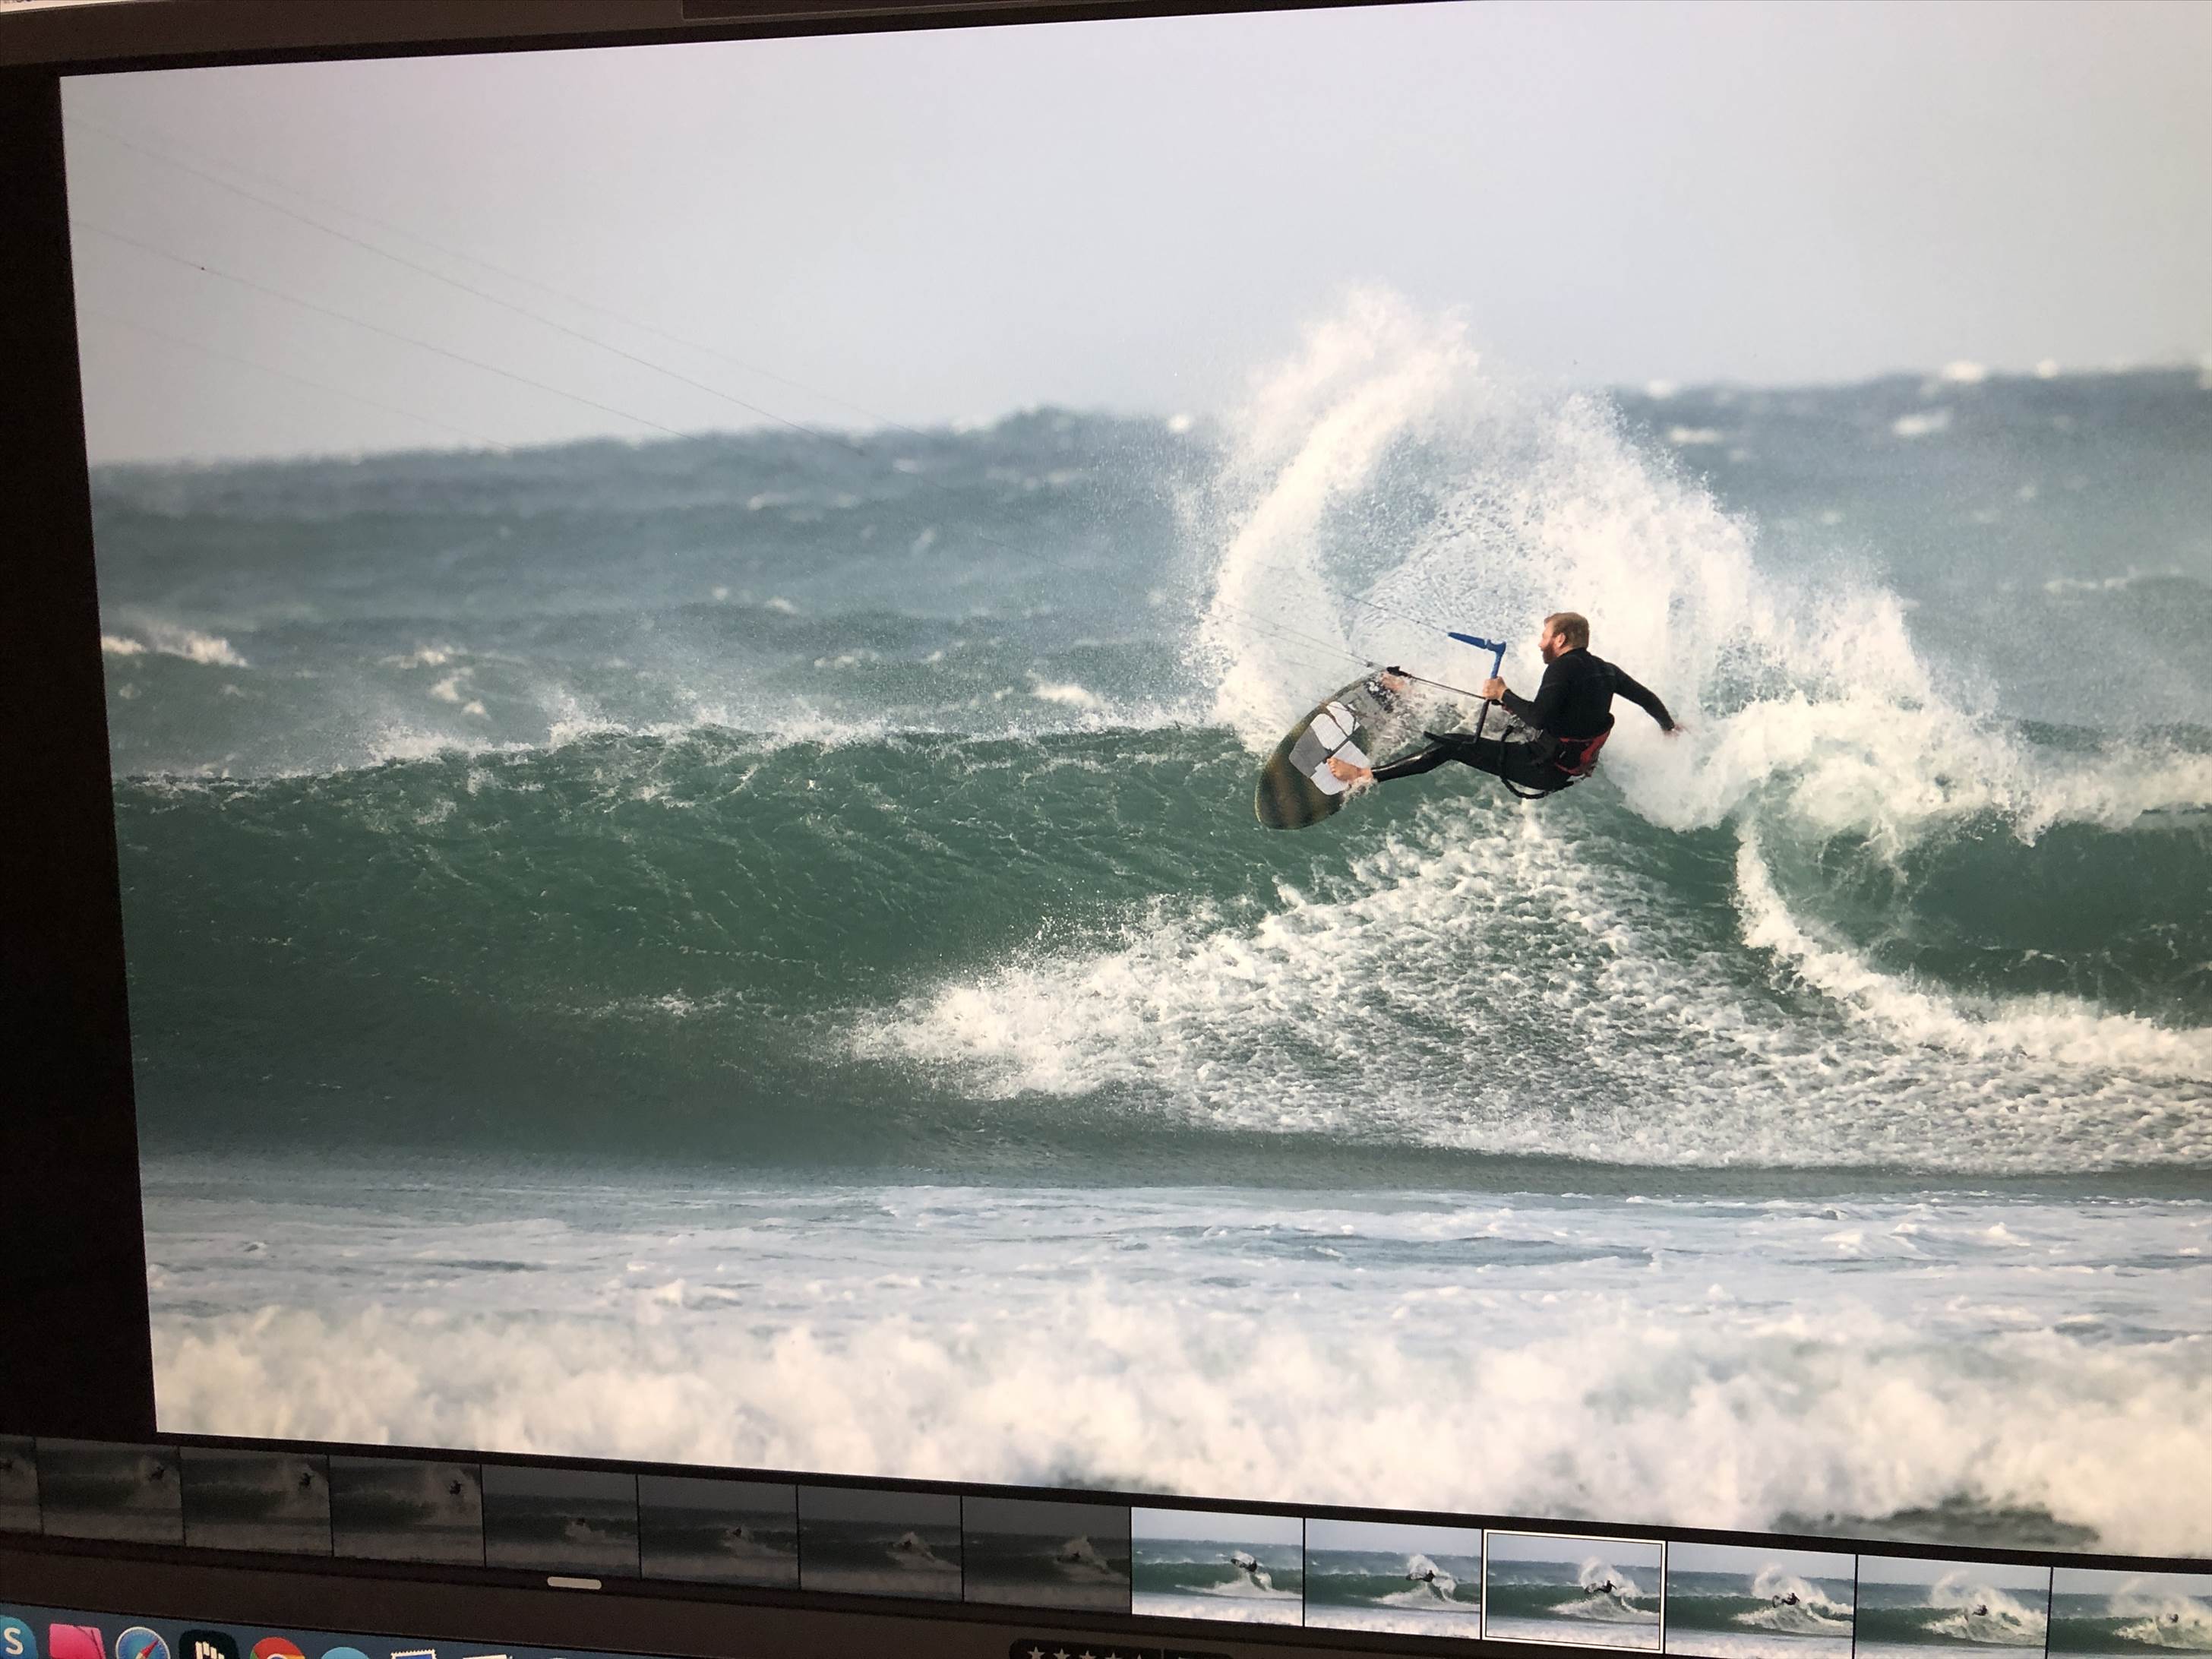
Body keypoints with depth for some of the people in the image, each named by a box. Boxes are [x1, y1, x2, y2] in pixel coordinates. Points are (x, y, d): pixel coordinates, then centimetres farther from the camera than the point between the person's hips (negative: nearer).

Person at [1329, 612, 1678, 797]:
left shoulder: (1563, 668, -18)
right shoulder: (1605, 670, 7)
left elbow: (1538, 717, -29)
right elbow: (1647, 698, 17)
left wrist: (1503, 695, -14)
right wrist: (1669, 727, 35)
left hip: (1543, 768, -9)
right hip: (1574, 767, 9)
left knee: (1452, 744, -9)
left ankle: (1369, 775, -11)